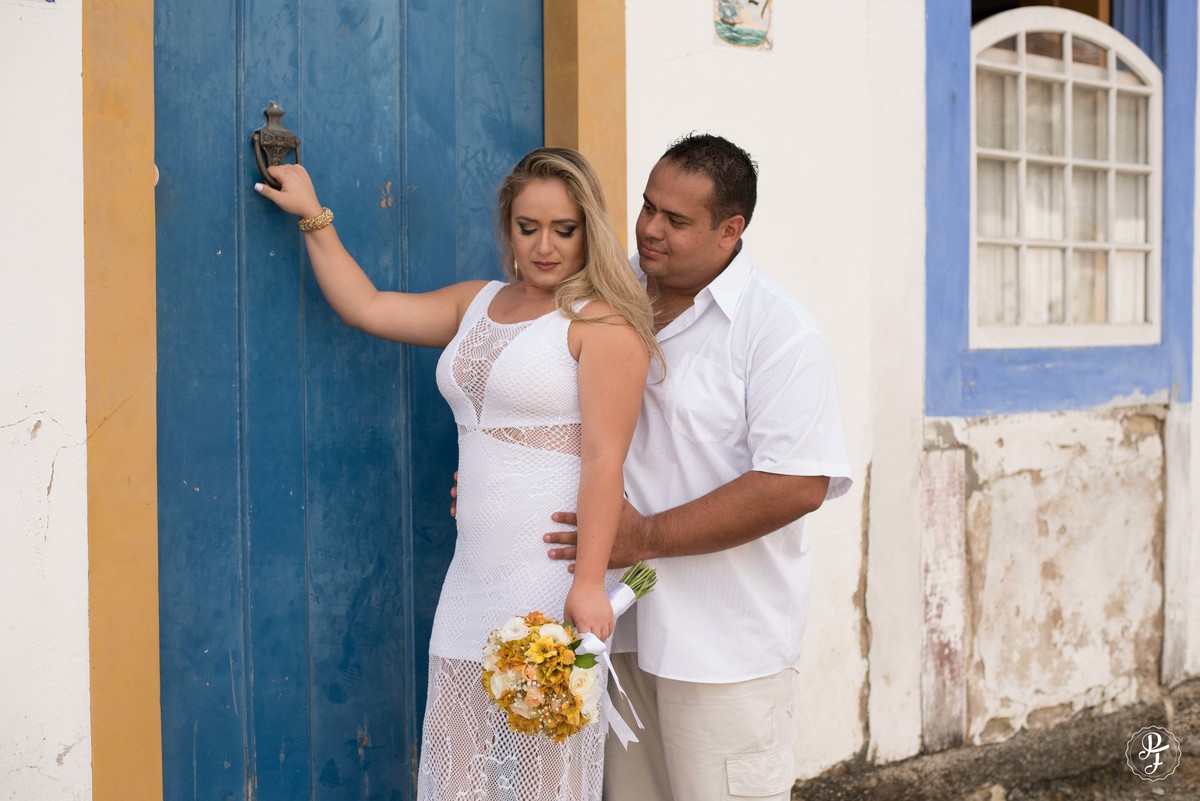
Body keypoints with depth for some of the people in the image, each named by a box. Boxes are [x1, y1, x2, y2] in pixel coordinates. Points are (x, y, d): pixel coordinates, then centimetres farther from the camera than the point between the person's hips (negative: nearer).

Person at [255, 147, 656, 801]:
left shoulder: (601, 320, -7)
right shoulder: (478, 304, 17)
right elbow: (366, 307, 25)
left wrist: (589, 582, -21)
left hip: (554, 580, -7)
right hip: (475, 574, 7)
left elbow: (604, 458, -15)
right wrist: (313, 218, 25)